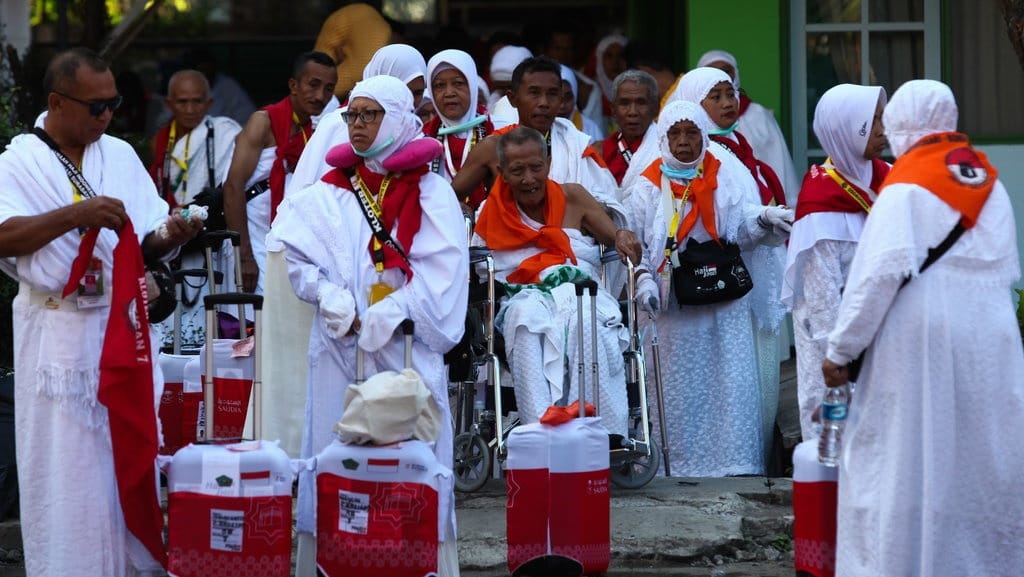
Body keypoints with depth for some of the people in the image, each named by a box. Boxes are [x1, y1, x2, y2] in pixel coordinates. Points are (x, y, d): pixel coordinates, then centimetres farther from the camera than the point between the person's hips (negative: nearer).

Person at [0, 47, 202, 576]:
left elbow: (147, 243, 8)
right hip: (58, 335, -4)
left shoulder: (121, 156, 10)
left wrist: (170, 236, -15)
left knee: (131, 460, 5)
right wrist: (75, 215, -26)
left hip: (124, 326, 4)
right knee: (65, 468, -1)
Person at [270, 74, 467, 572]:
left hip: (406, 346, -3)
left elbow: (440, 271, -6)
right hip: (339, 346, 3)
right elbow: (300, 259, 3)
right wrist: (338, 305, -11)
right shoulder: (330, 194, 13)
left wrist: (384, 319, -13)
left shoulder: (430, 194, 4)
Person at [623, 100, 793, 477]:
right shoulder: (648, 188, 6)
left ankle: (736, 460, 0)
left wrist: (764, 219, -26)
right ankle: (683, 462, 4)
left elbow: (745, 226, -3)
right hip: (675, 303, 0)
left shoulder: (729, 175, 5)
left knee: (732, 377, -3)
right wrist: (643, 279, -10)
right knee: (682, 385, 0)